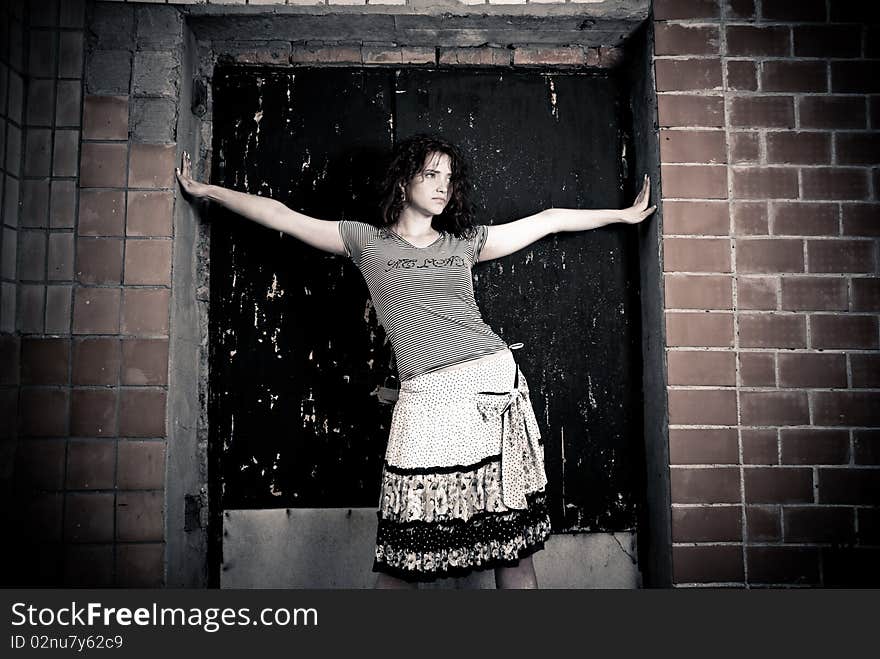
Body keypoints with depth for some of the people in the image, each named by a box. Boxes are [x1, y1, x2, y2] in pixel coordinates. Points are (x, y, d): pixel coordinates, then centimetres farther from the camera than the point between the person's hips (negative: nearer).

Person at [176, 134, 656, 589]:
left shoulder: (466, 242, 18)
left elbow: (549, 219, 25)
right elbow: (281, 216, 14)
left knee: (514, 539, 4)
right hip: (427, 398, -2)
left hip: (496, 383, 3)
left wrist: (624, 215, 31)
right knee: (405, 557, -4)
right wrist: (206, 191, 16)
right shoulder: (367, 241, 13)